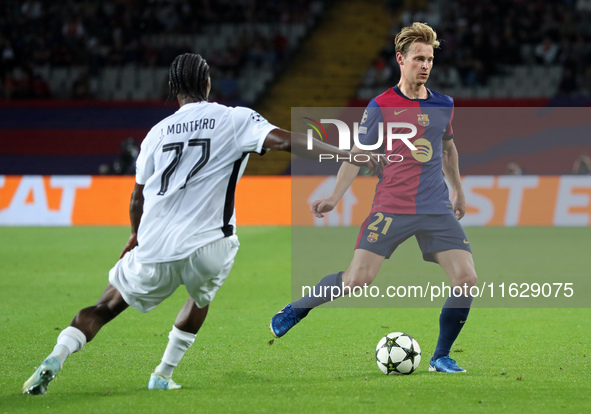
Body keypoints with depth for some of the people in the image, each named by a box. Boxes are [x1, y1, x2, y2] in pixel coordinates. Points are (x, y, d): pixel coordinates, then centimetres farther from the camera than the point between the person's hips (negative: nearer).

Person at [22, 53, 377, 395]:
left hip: (155, 250, 2)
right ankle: (163, 375, 28)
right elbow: (283, 141, -8)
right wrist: (346, 154, -8)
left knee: (107, 306, 18)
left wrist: (137, 237, 40)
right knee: (201, 296, 32)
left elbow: (138, 198, 21)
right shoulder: (234, 119, 6)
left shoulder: (158, 132, 15)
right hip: (208, 247, -1)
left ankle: (56, 359, -3)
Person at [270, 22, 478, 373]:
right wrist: (335, 197, -8)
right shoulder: (381, 106, -2)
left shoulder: (444, 105, 9)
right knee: (357, 280, -13)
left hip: (437, 211, 3)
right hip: (391, 209, -3)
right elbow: (358, 154, 2)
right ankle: (295, 311, 14)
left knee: (467, 280, -11)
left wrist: (459, 192, 32)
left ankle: (441, 357, 7)